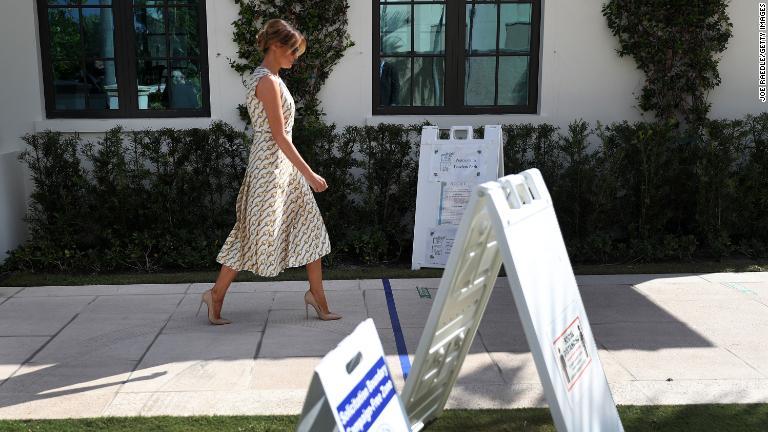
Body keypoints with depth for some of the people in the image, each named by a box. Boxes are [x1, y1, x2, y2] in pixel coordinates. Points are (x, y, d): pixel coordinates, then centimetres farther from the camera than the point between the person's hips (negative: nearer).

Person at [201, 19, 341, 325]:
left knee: (309, 225, 10)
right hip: (270, 164, -10)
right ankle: (216, 294, 15)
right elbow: (279, 136, -21)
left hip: (283, 165, 10)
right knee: (258, 231, 0)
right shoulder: (267, 81, -17)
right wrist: (309, 174, -18)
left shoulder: (270, 78, 13)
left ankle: (316, 294, 18)